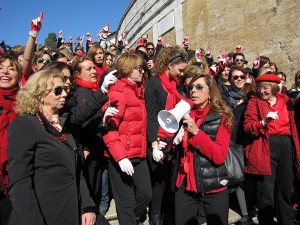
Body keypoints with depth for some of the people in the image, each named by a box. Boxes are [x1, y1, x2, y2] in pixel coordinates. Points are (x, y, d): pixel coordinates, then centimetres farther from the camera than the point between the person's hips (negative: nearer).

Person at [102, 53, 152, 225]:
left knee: (146, 194, 12)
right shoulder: (118, 92, -13)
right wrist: (120, 157, -23)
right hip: (122, 156, -8)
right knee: (126, 201, 4)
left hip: (139, 154, 8)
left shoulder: (138, 90, 13)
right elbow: (109, 127, -19)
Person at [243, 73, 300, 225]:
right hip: (266, 146, -4)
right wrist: (263, 122, -24)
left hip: (286, 144, 4)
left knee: (286, 187, 15)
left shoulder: (286, 100, 10)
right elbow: (247, 127, -9)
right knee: (266, 189, -1)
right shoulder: (254, 101, -1)